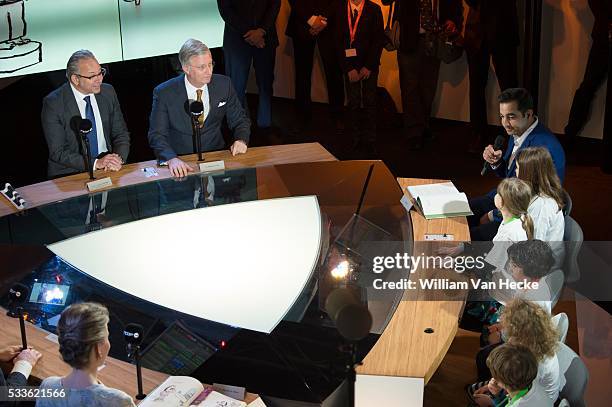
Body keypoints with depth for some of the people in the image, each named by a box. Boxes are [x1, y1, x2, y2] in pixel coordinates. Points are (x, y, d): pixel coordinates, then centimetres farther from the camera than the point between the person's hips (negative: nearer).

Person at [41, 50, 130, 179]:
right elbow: (58, 153, -11)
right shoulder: (53, 103, -10)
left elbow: (121, 134, 9)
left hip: (107, 169, 3)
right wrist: (96, 163, -22)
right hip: (70, 173, -3)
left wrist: (118, 158, -12)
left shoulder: (108, 92, 3)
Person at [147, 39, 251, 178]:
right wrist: (172, 159, -28)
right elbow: (157, 135, -9)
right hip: (181, 163, -3)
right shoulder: (164, 93, -7)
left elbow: (240, 120, 11)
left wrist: (241, 140, -11)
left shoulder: (223, 84, 2)